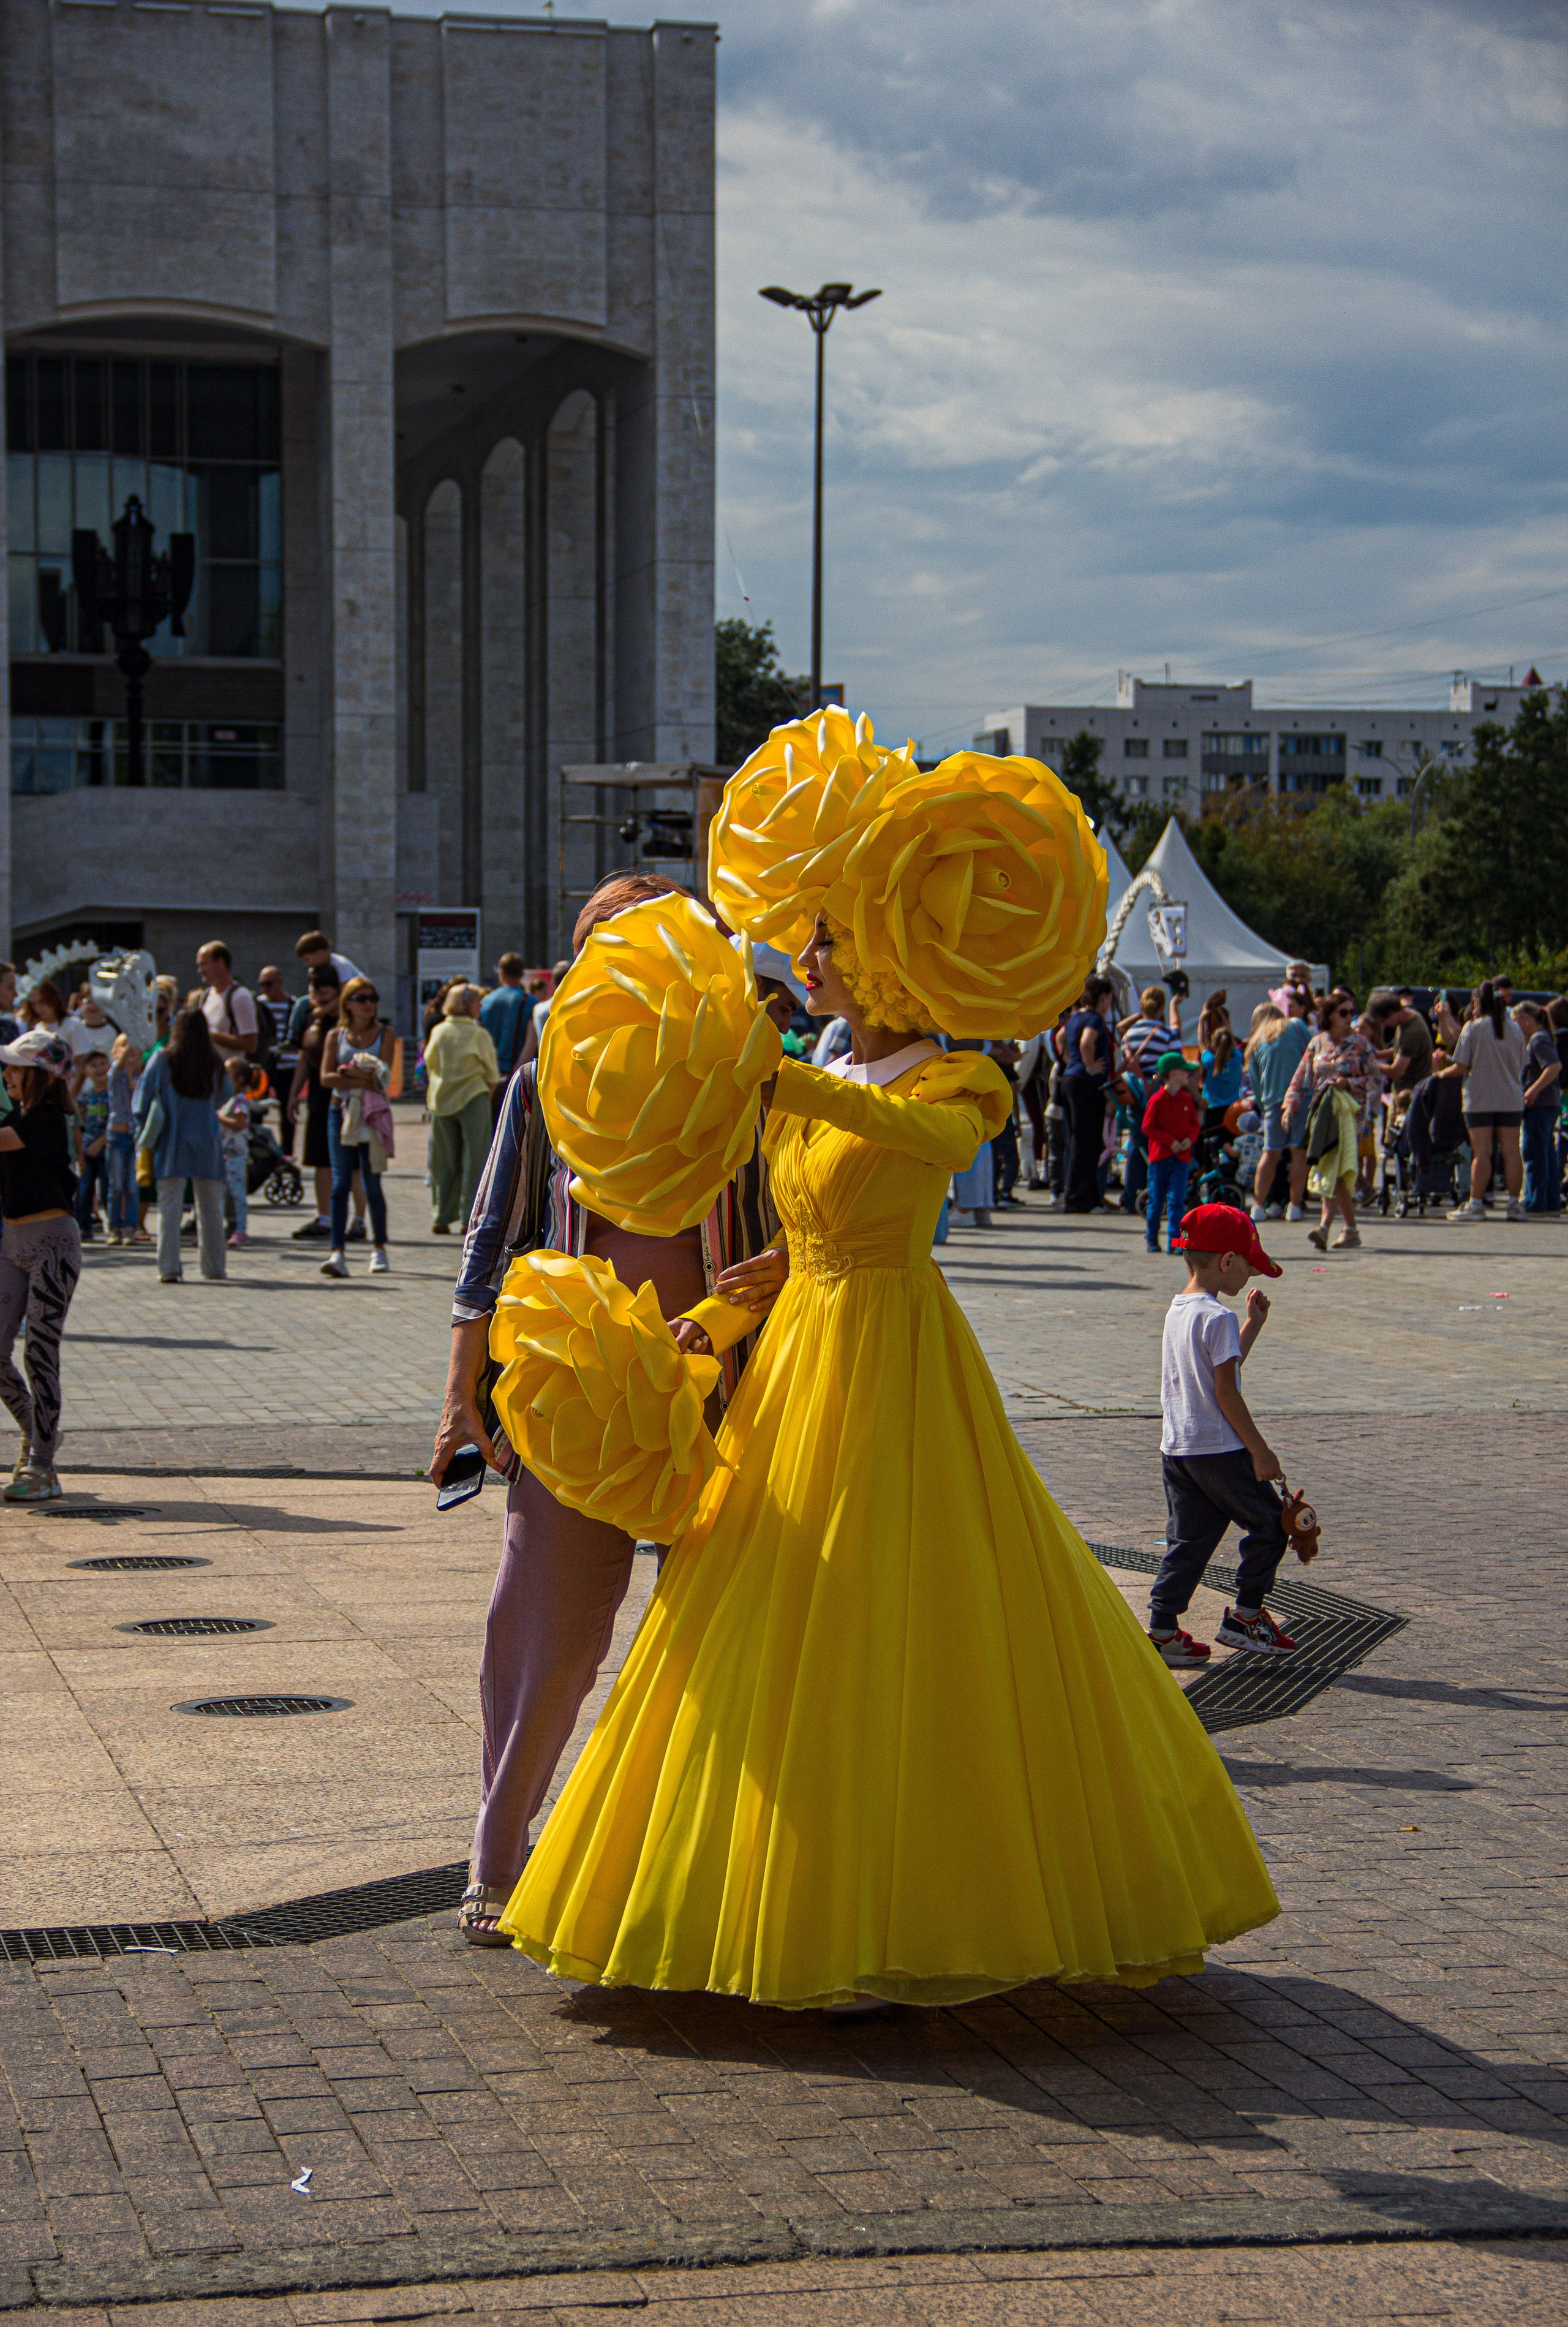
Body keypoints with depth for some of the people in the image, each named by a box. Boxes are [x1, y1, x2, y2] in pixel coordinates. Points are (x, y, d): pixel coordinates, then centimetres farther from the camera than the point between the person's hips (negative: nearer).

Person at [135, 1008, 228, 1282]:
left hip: (171, 1144, -1)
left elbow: (144, 1092, -2)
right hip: (206, 1143, 2)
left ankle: (169, 1267, -9)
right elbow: (223, 1096, 9)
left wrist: (145, 1130, 5)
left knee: (169, 1207, -1)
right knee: (210, 1208, 12)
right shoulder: (215, 1064, -1)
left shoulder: (163, 1060, -4)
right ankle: (214, 1266, 19)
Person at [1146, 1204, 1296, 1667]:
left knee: (1188, 1540, 11)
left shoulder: (1177, 1311, 11)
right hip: (1218, 1450, -9)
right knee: (1268, 1523, 6)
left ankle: (1163, 1629, 8)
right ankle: (1246, 1616, 10)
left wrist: (1253, 1325, 21)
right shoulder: (1218, 1318, -16)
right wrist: (1260, 1450, -12)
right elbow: (1226, 1393, -17)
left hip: (1176, 1449, 9)